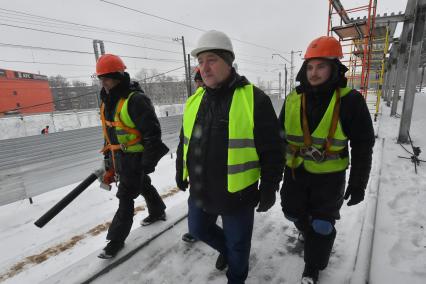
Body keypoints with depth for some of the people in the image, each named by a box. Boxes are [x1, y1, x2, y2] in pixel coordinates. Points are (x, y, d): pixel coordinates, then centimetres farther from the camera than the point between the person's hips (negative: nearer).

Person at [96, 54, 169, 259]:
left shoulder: (135, 100, -20)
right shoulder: (107, 102, 8)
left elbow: (152, 133, -22)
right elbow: (108, 133, 16)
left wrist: (148, 164, -20)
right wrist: (109, 163, 16)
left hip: (135, 158, -8)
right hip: (119, 158, 8)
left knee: (125, 197, 1)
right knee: (143, 186, 23)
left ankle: (116, 239, 19)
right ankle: (157, 212, 46)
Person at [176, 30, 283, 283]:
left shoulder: (255, 100, -15)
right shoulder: (194, 100, 3)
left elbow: (271, 150, -12)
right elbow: (185, 141, 13)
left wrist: (269, 188, -8)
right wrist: (181, 172, 18)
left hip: (237, 195, -5)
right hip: (199, 192, 6)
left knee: (237, 244, 18)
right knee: (199, 229, 27)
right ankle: (225, 248, 58)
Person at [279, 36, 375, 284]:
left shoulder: (350, 100, -12)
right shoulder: (293, 99, -3)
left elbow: (363, 146, -6)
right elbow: (280, 137, 6)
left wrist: (358, 183, -5)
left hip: (329, 176, -3)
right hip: (295, 172, 4)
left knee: (321, 227, 6)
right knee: (295, 214, 18)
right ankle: (312, 236, 52)